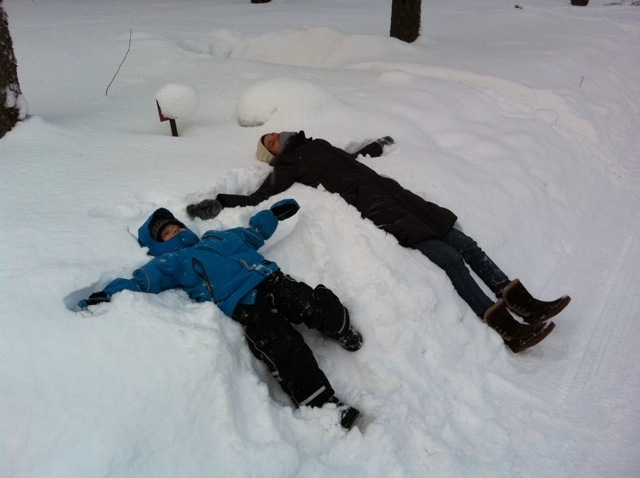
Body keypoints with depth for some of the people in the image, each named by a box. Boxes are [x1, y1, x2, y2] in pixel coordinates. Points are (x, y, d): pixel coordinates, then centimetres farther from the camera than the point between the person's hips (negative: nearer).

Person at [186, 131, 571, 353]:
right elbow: (257, 200, 2)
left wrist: (377, 146, 54)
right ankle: (506, 327, -23)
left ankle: (522, 301, -3)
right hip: (376, 211, -8)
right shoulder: (286, 170, 9)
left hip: (395, 194, 8)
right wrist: (217, 204, -9)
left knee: (464, 243, -3)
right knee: (447, 257, -20)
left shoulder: (318, 145, 28)